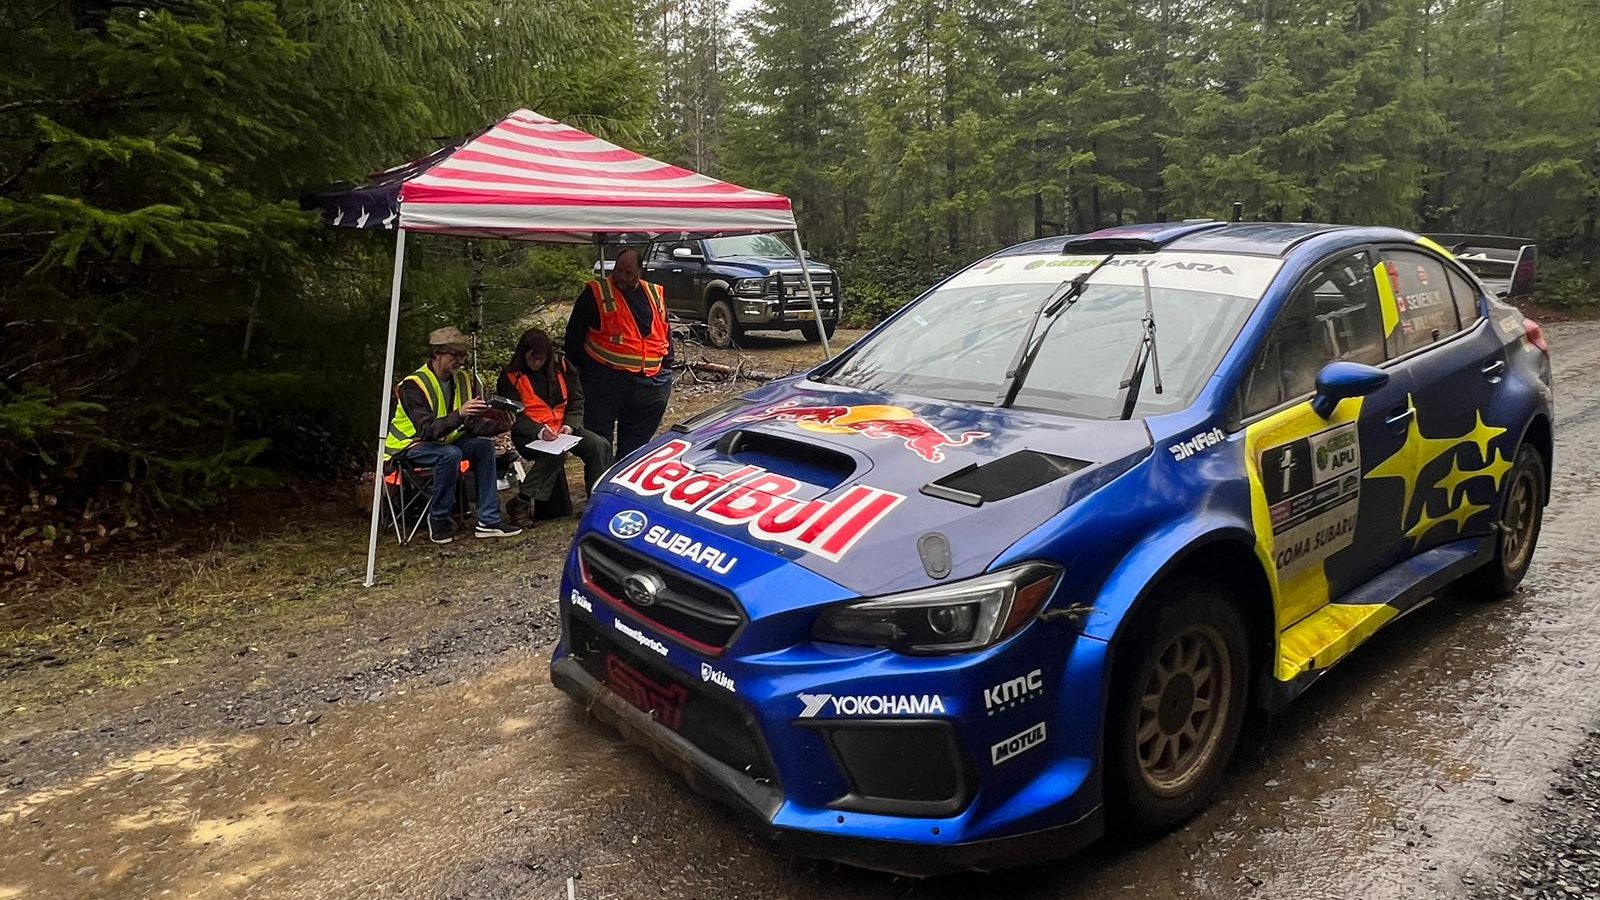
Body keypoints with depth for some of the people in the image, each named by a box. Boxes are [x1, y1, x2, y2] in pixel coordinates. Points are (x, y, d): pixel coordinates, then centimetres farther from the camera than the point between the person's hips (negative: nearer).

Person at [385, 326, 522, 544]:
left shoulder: (463, 380, -1)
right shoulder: (414, 385, -22)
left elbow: (473, 425, -7)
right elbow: (427, 430, -32)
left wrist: (501, 425, -25)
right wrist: (459, 414, -46)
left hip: (444, 441, 7)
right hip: (410, 445, -7)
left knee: (484, 445, -16)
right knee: (450, 454, -33)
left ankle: (488, 521, -14)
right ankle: (439, 520, -15)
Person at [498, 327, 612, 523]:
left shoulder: (561, 365, 7)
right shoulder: (510, 377, -3)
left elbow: (576, 399, 8)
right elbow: (514, 417, -7)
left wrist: (570, 425, -10)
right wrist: (539, 432, -23)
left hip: (563, 427, 4)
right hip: (530, 434, -4)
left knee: (600, 446, -20)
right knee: (554, 455, -36)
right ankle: (522, 503, -27)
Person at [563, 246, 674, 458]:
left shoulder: (655, 295, 11)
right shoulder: (595, 293, -3)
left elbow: (665, 333, 20)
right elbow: (574, 334, 0)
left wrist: (666, 369, 14)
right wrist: (577, 371, 0)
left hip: (651, 384, 4)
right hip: (605, 380, -4)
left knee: (634, 446, 13)